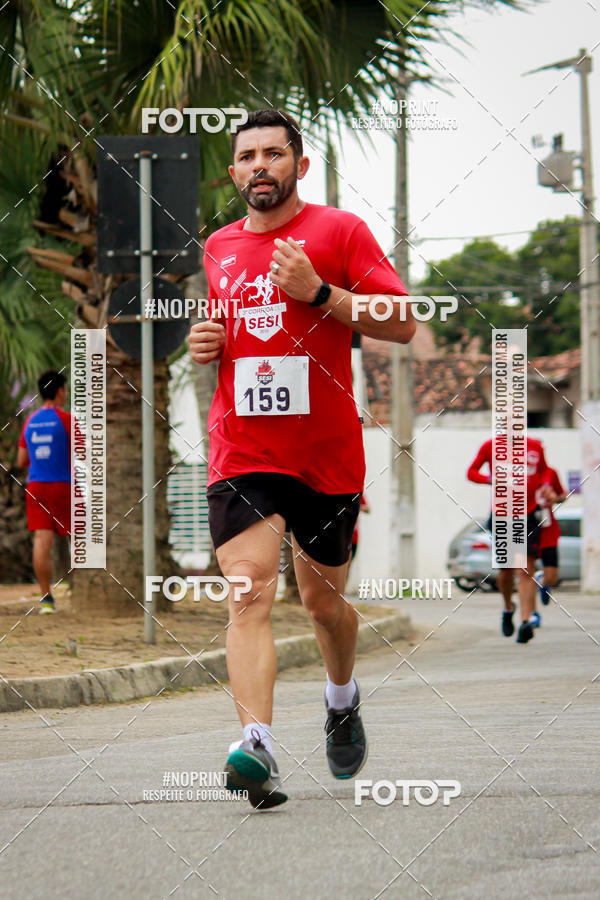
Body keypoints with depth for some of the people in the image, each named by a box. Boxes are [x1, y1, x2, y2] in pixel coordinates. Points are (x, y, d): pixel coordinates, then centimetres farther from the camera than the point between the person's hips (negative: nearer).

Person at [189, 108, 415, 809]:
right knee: (247, 592, -17)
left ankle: (342, 700, 43)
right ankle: (256, 748, -29)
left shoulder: (339, 231, -1)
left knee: (323, 599, 12)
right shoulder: (218, 249, 13)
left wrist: (317, 290, -17)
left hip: (327, 454, -2)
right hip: (241, 453, 2)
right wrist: (204, 344, 7)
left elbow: (403, 324, -6)